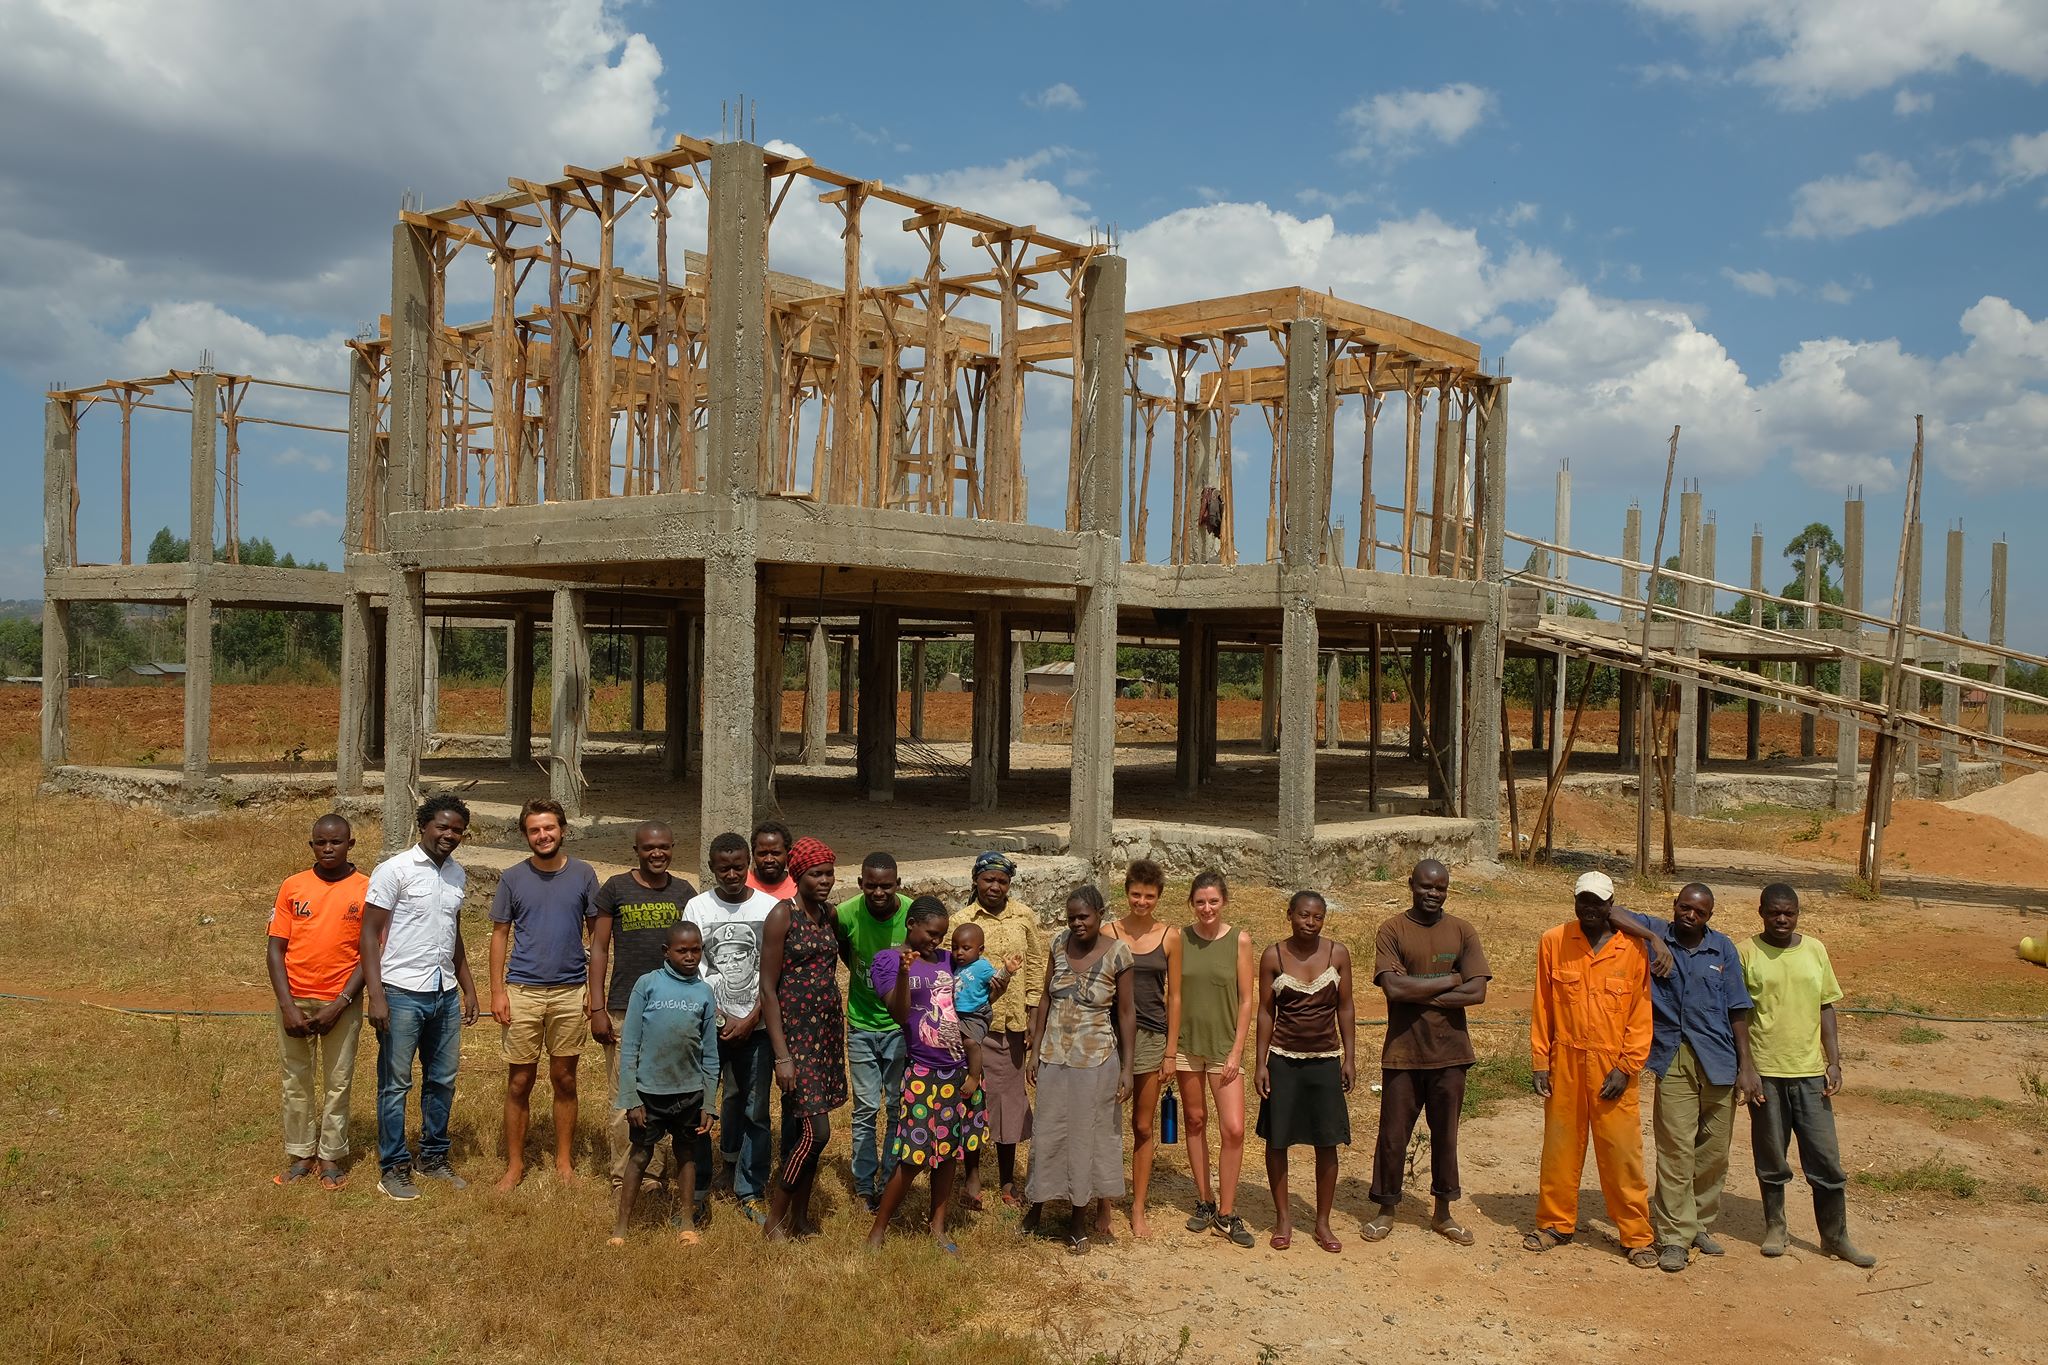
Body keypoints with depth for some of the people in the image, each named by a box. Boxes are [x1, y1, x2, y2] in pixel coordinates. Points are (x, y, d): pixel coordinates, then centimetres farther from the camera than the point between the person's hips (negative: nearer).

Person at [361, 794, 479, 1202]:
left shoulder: (457, 875, 10)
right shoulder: (395, 870, -10)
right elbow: (370, 933, -10)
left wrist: (468, 987, 17)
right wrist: (375, 995, -16)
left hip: (445, 994, 6)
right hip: (402, 994, -6)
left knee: (442, 1080, 12)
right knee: (396, 1084, 3)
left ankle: (434, 1158, 25)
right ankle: (394, 1167, 13)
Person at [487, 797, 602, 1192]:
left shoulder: (583, 874, 0)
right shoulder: (513, 878, -1)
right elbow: (500, 936, 3)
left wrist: (596, 992, 0)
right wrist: (498, 992, -5)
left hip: (570, 993, 0)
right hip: (523, 992, 0)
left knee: (564, 1080, 9)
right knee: (519, 1083, 5)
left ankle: (564, 1161, 21)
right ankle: (515, 1164, 17)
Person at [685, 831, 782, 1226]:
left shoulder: (770, 908, 1)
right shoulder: (698, 908, 1)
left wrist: (750, 1020, -7)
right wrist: (722, 1019, -9)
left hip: (756, 1026, 0)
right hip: (709, 1024, 0)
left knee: (754, 1111, 3)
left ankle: (750, 1192, 15)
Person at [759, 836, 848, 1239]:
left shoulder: (829, 914, 9)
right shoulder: (782, 916, -11)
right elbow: (768, 987, -13)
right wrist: (782, 1055, -17)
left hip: (828, 1027, 6)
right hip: (795, 1029, -6)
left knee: (800, 1127, 12)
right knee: (817, 1130, -10)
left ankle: (799, 1215, 21)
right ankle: (775, 1217, 5)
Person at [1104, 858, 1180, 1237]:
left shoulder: (1170, 936, 2)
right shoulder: (1109, 933, -2)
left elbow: (1174, 996, 5)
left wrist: (1170, 1052, 2)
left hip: (1152, 1036, 1)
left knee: (1144, 1127, 9)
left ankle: (1138, 1210, 18)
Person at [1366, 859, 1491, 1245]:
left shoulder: (1462, 932, 2)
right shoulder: (1392, 931, -5)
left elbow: (1477, 992, -9)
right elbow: (1393, 987, -18)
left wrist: (1420, 993, -15)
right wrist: (1448, 980, -13)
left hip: (1449, 1052, 2)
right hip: (1402, 1052, -2)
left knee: (1445, 1134, 12)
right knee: (1393, 1134, 6)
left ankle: (1442, 1212, 26)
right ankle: (1386, 1209, 21)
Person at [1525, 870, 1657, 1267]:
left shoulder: (1633, 950, -4)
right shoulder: (1553, 942, 0)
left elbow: (1641, 1014, -2)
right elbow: (1542, 1007, 4)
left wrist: (1626, 1067, -8)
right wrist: (1540, 1060, 2)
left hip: (1613, 1067, -2)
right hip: (1565, 1063, 2)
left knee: (1621, 1153, 1)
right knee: (1560, 1146, 11)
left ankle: (1636, 1235, 13)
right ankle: (1556, 1223, 24)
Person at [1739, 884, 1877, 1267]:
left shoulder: (1814, 950, 5)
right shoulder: (1747, 952, -4)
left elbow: (1826, 1008, 9)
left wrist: (1834, 1062, 2)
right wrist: (1745, 1070, -8)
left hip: (1810, 1070, 2)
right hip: (1764, 1072, -2)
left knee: (1826, 1158, 4)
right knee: (1771, 1158, 8)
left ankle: (1835, 1236, 16)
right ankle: (1774, 1228, 24)